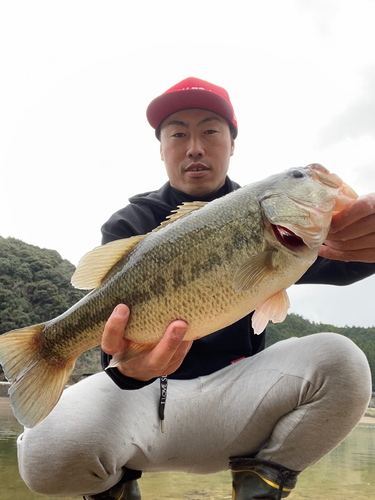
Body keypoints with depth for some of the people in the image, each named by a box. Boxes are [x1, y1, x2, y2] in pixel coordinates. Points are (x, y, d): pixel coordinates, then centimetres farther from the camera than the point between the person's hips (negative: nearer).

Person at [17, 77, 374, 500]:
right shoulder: (130, 225, -1)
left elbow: (317, 263, -17)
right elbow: (117, 320, -15)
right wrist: (128, 367, -40)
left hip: (236, 388, 1)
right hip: (147, 390, 0)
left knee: (340, 361, -25)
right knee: (47, 452, -29)